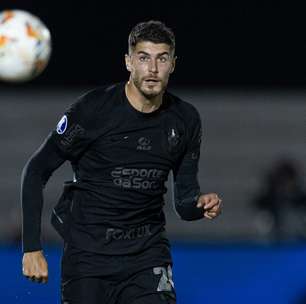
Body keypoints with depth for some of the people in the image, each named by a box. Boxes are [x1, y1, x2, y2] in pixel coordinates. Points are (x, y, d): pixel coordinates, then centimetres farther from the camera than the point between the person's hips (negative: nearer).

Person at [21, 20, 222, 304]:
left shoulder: (185, 119, 2)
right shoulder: (94, 108, -12)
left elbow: (184, 202, 11)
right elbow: (36, 170, -5)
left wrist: (201, 204, -14)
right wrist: (32, 247, -11)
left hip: (148, 250, 3)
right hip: (88, 252, -3)